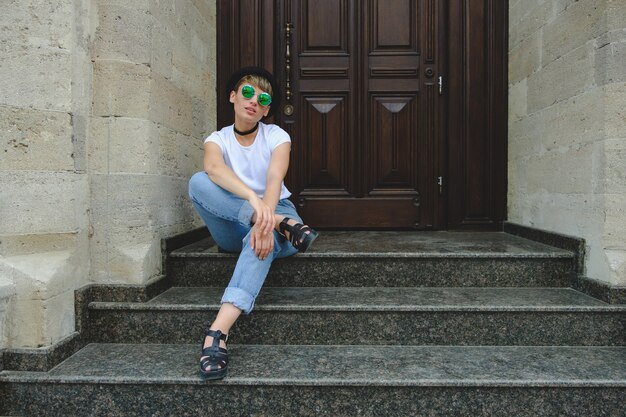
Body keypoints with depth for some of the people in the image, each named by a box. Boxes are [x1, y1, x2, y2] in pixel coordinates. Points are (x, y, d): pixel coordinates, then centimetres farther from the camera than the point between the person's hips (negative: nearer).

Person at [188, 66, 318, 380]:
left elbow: (275, 178, -22)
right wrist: (252, 198, -47)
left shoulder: (276, 136, 0)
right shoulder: (217, 139, 1)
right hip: (233, 228, 1)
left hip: (275, 211, -1)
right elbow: (214, 168, -26)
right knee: (198, 182, -27)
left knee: (264, 235, -39)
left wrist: (265, 219, -43)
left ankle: (219, 330, -52)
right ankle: (284, 224, -37)